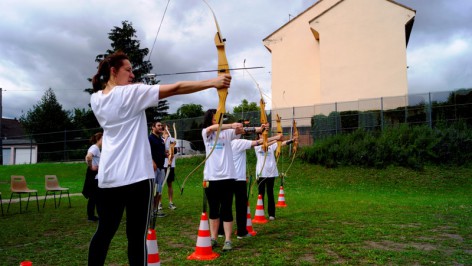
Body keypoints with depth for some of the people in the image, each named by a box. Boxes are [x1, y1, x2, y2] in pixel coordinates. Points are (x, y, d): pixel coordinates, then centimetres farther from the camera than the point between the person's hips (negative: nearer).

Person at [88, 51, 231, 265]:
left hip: (108, 176, 7)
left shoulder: (96, 99, 10)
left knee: (104, 231, 16)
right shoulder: (130, 93, -8)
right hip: (135, 175, -7)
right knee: (137, 236, -1)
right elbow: (175, 89, -12)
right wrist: (213, 82, -12)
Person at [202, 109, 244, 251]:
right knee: (213, 210, 11)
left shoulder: (227, 132, 4)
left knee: (226, 209, 0)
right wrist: (231, 125, -33)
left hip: (227, 176, -1)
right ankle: (213, 238, 23)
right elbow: (211, 128, -19)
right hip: (211, 177, 1)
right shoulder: (205, 132, 3)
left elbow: (238, 132, -14)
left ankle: (228, 240, 7)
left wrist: (238, 128, -37)